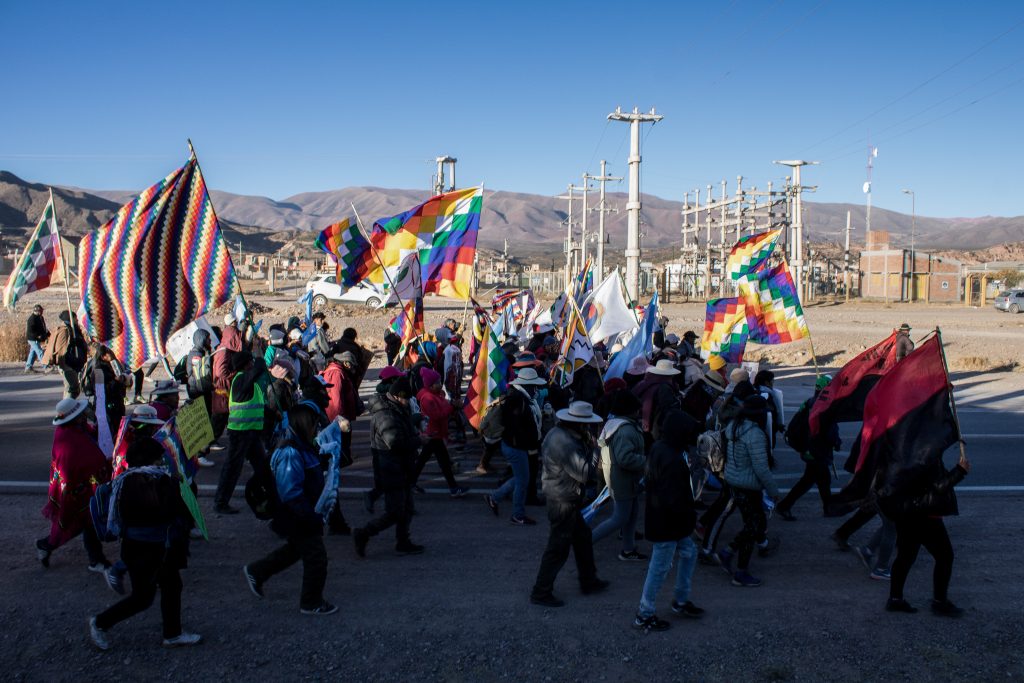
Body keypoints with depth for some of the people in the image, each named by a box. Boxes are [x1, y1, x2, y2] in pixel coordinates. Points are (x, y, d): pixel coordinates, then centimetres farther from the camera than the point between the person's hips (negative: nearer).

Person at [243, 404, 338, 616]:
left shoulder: (304, 449, 5)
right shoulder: (290, 455, -28)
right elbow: (290, 493, -30)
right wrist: (311, 517, -26)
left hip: (305, 517, 10)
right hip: (298, 519, -10)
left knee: (294, 550, 27)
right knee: (316, 557, 2)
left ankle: (256, 572, 41)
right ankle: (311, 603, 19)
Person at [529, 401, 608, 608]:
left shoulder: (558, 433, 5)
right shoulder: (564, 442, -27)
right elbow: (583, 473, -27)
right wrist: (592, 448, -16)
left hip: (564, 499, 11)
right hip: (563, 502, -11)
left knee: (583, 538, 22)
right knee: (558, 548, 0)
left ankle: (589, 581, 37)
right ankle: (541, 593, 10)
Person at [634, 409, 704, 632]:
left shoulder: (658, 448, 3)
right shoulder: (672, 461, -29)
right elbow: (674, 500, -29)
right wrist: (691, 515, -10)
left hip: (658, 519, 10)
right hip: (666, 524, -10)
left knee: (689, 553, 23)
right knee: (660, 568, 4)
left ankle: (681, 601, 37)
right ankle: (644, 615, 18)